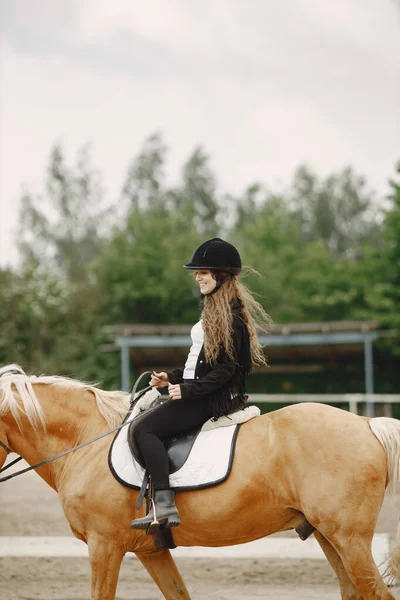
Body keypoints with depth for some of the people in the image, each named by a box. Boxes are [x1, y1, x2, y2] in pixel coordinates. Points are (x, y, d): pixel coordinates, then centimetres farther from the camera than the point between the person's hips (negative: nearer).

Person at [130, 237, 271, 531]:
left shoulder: (230, 315, -16)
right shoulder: (217, 309, 16)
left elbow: (225, 369, -20)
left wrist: (188, 390, -23)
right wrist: (171, 378, 13)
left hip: (213, 401, -11)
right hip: (206, 396, 11)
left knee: (145, 428, -19)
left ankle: (164, 505, -28)